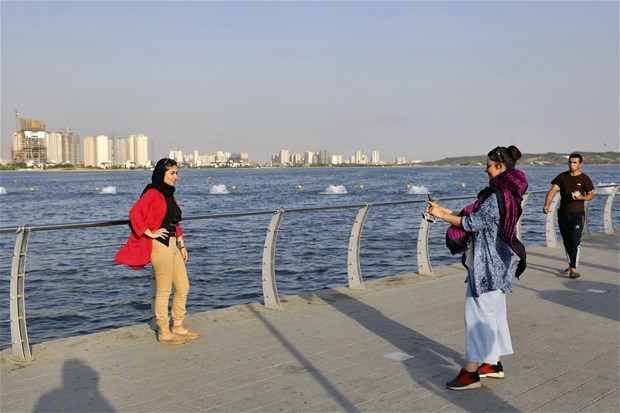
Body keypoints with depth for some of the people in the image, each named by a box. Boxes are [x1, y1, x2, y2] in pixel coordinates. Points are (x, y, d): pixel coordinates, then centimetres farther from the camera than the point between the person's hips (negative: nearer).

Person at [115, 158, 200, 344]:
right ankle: (164, 332, 11)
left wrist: (182, 244, 16)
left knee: (183, 287, 13)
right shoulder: (152, 193, -12)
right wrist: (150, 233, -17)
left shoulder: (169, 195, 15)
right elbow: (135, 214, -23)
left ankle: (178, 327, 26)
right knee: (164, 291, 0)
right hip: (160, 246, -9)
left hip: (173, 245, 9)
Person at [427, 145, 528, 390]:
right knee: (494, 311, 16)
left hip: (487, 262, -10)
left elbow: (473, 223, -20)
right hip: (496, 260, 10)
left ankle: (471, 373, -2)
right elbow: (477, 215, 12)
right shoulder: (506, 192, 11)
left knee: (478, 312, -6)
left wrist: (442, 215, -10)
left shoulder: (497, 195, -21)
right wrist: (445, 211, 8)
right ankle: (494, 364, 27)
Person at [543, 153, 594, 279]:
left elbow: (591, 195, 5)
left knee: (575, 240, -12)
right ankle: (571, 265, 25)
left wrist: (581, 197, -18)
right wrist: (546, 205, -22)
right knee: (566, 241, 11)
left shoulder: (584, 179, -1)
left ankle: (574, 268, -11)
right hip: (563, 213, 3)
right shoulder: (562, 177, 4)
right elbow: (552, 190, -6)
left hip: (578, 213, -3)